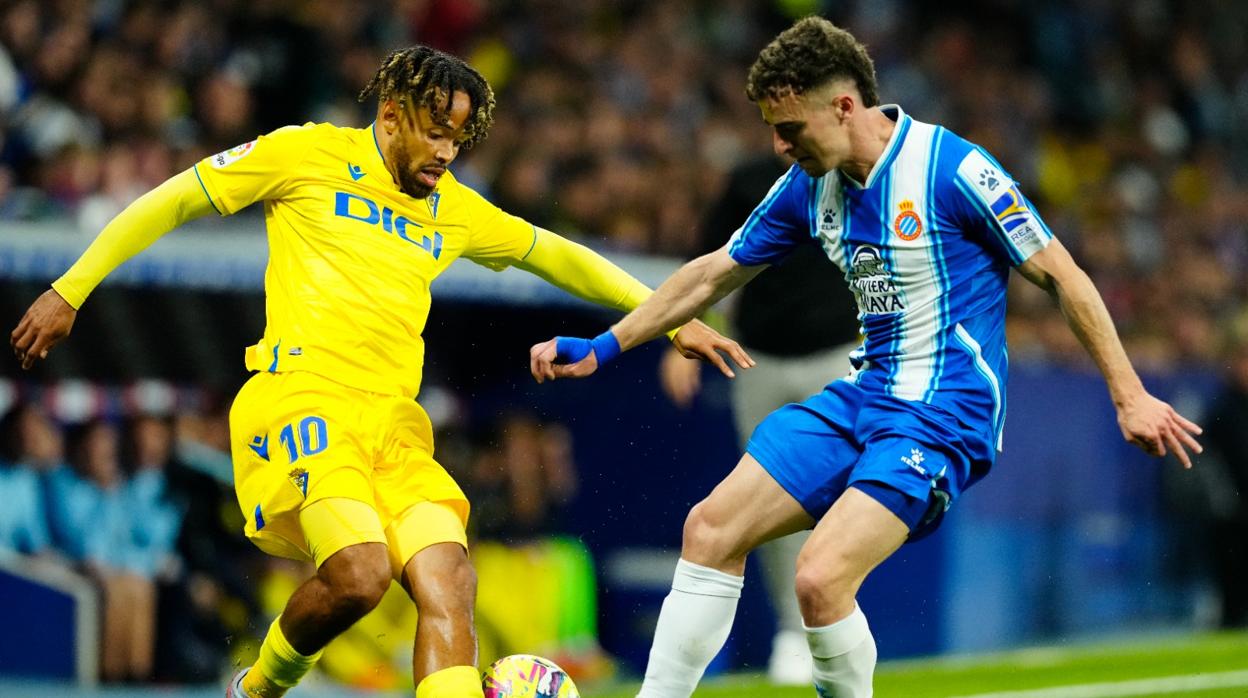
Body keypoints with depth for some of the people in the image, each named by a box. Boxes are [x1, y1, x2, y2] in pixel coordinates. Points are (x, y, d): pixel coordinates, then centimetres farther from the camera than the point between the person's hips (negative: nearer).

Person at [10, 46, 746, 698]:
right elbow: (170, 203, 10)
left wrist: (671, 317, 25)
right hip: (302, 396, -6)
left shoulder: (453, 208, 19)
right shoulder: (308, 155, 4)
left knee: (448, 582, -17)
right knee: (361, 572, -28)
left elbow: (560, 257, 31)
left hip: (394, 417, 6)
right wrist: (70, 291, 9)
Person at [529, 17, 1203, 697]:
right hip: (864, 396, 8)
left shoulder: (952, 169, -16)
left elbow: (1061, 276, -10)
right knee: (710, 530, 1)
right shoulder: (809, 185, 5)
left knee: (820, 577, -24)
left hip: (942, 412, -8)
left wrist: (1129, 396, -10)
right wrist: (602, 348, 18)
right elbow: (715, 272, 18)